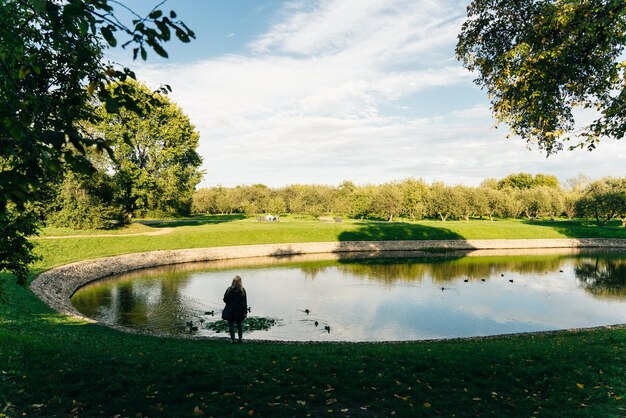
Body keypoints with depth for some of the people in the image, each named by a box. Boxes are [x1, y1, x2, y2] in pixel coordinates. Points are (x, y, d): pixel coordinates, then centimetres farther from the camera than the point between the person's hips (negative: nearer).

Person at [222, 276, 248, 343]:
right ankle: (240, 339, 19)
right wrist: (245, 311, -1)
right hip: (239, 310, 2)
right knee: (239, 325, 15)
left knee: (231, 325, 7)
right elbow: (244, 302, -6)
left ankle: (232, 339, 8)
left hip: (230, 310, -2)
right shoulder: (242, 290, -7)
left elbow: (225, 299, -6)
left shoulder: (229, 290, -11)